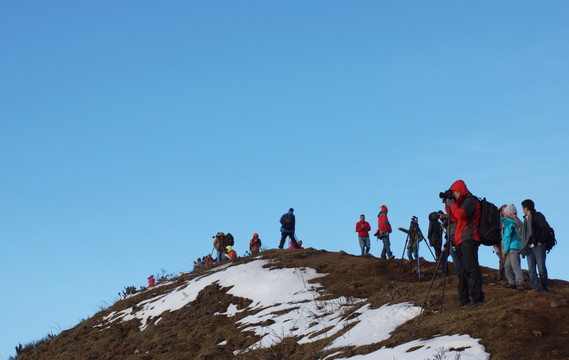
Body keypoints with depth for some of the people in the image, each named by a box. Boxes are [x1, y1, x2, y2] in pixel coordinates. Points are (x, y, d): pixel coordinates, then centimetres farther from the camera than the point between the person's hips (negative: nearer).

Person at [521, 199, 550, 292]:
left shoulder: (538, 216, -2)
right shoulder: (526, 219, 19)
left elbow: (547, 229, -12)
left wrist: (540, 241, -12)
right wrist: (524, 248, 12)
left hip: (538, 246, -7)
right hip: (529, 248, 7)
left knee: (541, 269, -4)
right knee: (531, 269, -3)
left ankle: (545, 288, 5)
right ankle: (536, 288, -4)